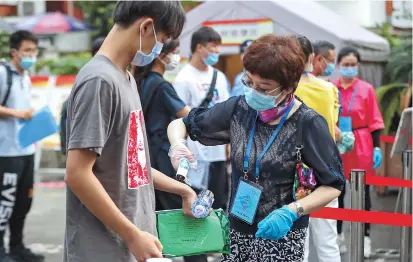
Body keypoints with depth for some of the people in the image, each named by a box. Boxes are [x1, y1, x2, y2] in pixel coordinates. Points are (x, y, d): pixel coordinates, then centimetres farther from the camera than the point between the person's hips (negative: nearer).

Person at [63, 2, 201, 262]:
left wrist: (182, 190, 19)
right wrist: (133, 236, -19)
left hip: (133, 240, 9)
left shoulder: (127, 79, 11)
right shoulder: (99, 81, -17)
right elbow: (77, 174, -22)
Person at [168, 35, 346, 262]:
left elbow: (333, 186, -9)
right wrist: (177, 146, -13)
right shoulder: (240, 109, 0)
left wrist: (291, 212, -23)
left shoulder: (307, 124, -14)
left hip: (281, 237, -4)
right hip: (236, 232, 5)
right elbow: (180, 124, 9)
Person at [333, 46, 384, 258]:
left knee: (362, 192, 5)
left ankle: (365, 238, 12)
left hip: (361, 149, -2)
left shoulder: (367, 89, -4)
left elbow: (375, 122, -1)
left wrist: (377, 147, -7)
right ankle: (337, 234, 23)